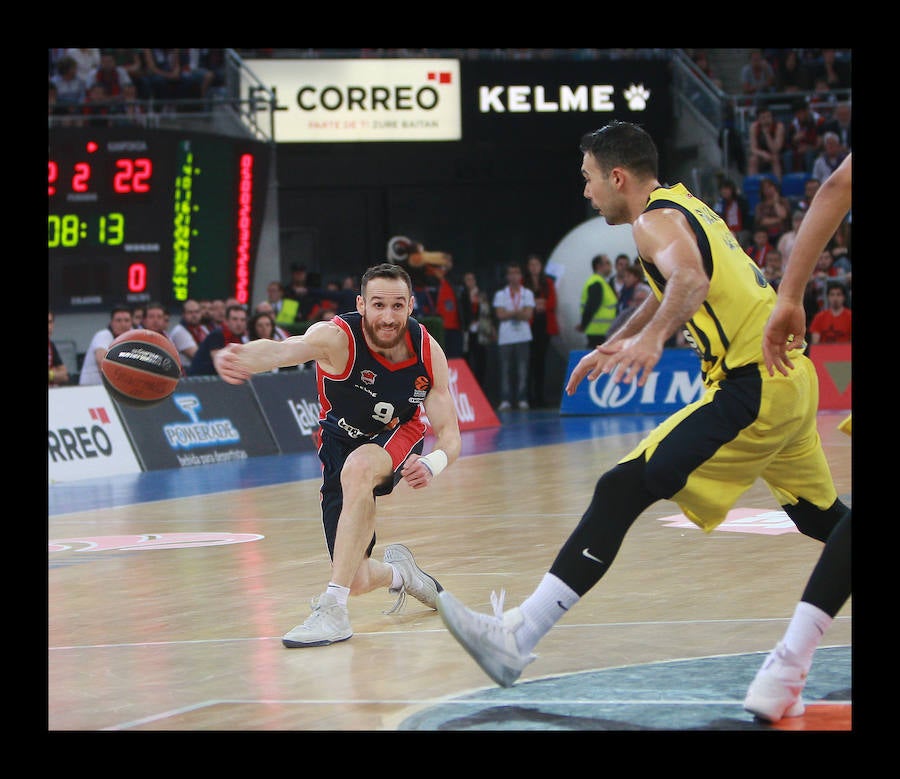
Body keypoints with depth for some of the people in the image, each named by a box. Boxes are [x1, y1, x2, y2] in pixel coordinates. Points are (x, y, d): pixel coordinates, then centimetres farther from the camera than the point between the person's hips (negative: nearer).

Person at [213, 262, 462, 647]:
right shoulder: (337, 337, -30)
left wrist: (433, 464, -41)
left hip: (398, 439, 0)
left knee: (359, 467, -38)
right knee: (357, 582, -7)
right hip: (341, 441, 0)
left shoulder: (428, 351, -21)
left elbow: (449, 434, -16)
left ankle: (333, 610, -36)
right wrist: (244, 357, -77)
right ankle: (397, 571, 34)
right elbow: (286, 348, -53)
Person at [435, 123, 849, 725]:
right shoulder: (684, 204, 20)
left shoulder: (655, 220, -9)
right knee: (821, 516, 28)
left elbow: (690, 279, -32)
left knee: (622, 490, -15)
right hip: (792, 373, 10)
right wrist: (616, 344, 38)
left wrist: (652, 337, -47)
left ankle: (516, 640, -22)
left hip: (751, 391, -10)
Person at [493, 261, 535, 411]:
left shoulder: (527, 294, 9)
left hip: (522, 336, 0)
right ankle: (505, 400, 1)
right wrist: (518, 312, -7)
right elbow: (500, 314, -2)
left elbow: (528, 315, -2)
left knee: (522, 369, -3)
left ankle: (522, 400, 0)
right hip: (505, 337, 0)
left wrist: (509, 313, -8)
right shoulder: (500, 294, 9)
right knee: (505, 369, -2)